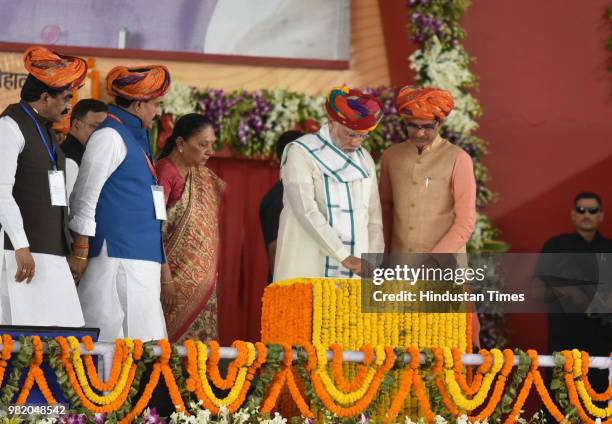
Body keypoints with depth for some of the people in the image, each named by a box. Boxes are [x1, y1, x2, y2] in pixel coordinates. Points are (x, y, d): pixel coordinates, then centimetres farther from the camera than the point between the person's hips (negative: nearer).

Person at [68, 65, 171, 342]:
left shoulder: (134, 137, 20)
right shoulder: (110, 136, -8)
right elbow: (84, 197, -11)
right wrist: (81, 253, -14)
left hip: (141, 259, 10)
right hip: (117, 259, -10)